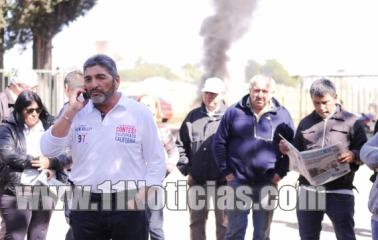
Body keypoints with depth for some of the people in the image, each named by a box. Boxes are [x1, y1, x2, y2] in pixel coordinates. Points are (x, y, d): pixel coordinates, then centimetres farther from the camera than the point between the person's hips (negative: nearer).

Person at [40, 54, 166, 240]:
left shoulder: (139, 113, -1)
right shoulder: (76, 113, 5)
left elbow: (156, 162, 2)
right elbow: (48, 150, -5)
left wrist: (141, 198, -10)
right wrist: (71, 111, -11)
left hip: (128, 206, -2)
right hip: (85, 207, 2)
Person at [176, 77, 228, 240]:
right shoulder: (193, 116, 8)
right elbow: (181, 145, 13)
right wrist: (185, 169, 5)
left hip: (223, 181, -3)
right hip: (197, 181, 3)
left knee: (223, 222, 6)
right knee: (196, 221, 11)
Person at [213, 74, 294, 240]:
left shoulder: (282, 115, 2)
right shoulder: (234, 112, -1)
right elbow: (219, 143, 4)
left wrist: (281, 172, -3)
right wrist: (226, 171, -1)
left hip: (267, 184, 1)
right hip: (238, 181, -1)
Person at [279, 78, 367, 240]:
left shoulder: (351, 122, 3)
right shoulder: (305, 123, 15)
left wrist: (353, 156, -21)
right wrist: (287, 150, -1)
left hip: (339, 191, -4)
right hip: (308, 190, 4)